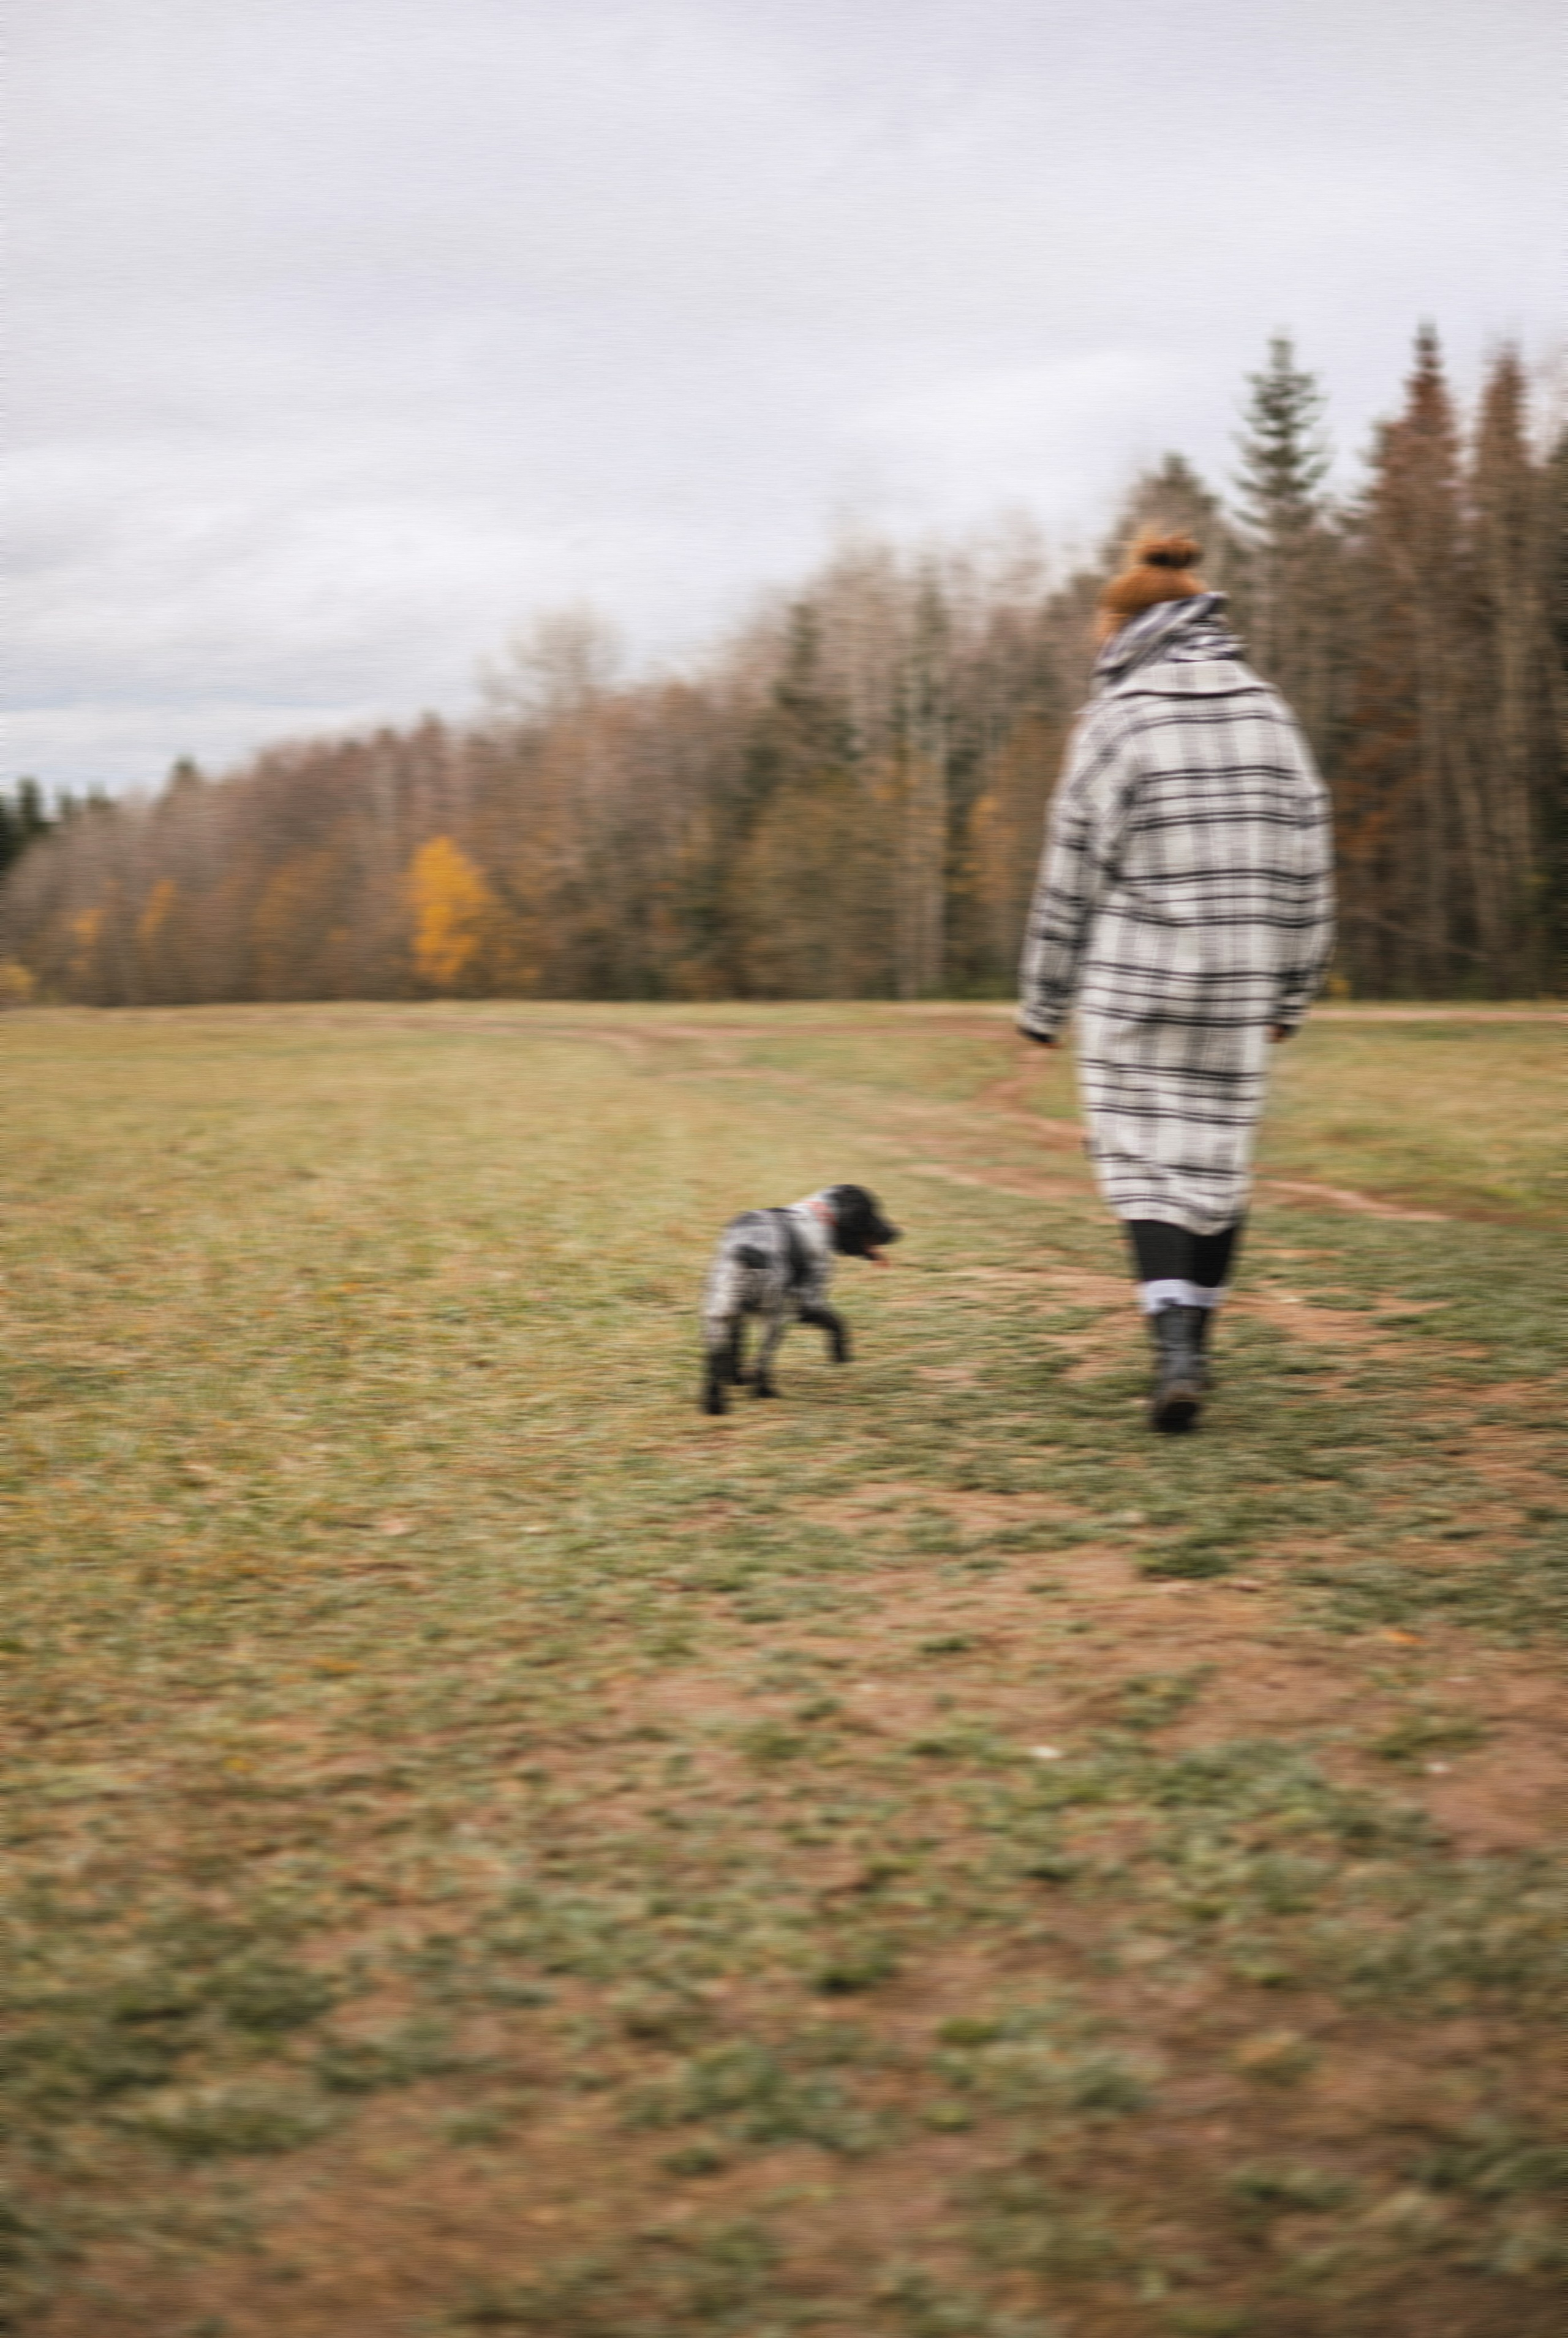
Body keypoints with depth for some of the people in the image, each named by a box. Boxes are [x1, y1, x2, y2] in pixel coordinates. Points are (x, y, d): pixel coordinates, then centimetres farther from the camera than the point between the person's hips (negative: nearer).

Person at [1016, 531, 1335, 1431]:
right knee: (1219, 1156, 14)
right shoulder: (1267, 711, 7)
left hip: (1132, 980, -4)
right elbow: (1306, 857, 7)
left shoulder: (1119, 718, -7)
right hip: (1237, 983, 4)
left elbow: (1076, 868, -7)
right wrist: (1292, 989, 14)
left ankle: (1176, 1346, -14)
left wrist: (1045, 1002, 1)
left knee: (1144, 1160, 3)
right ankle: (1194, 1346, 23)